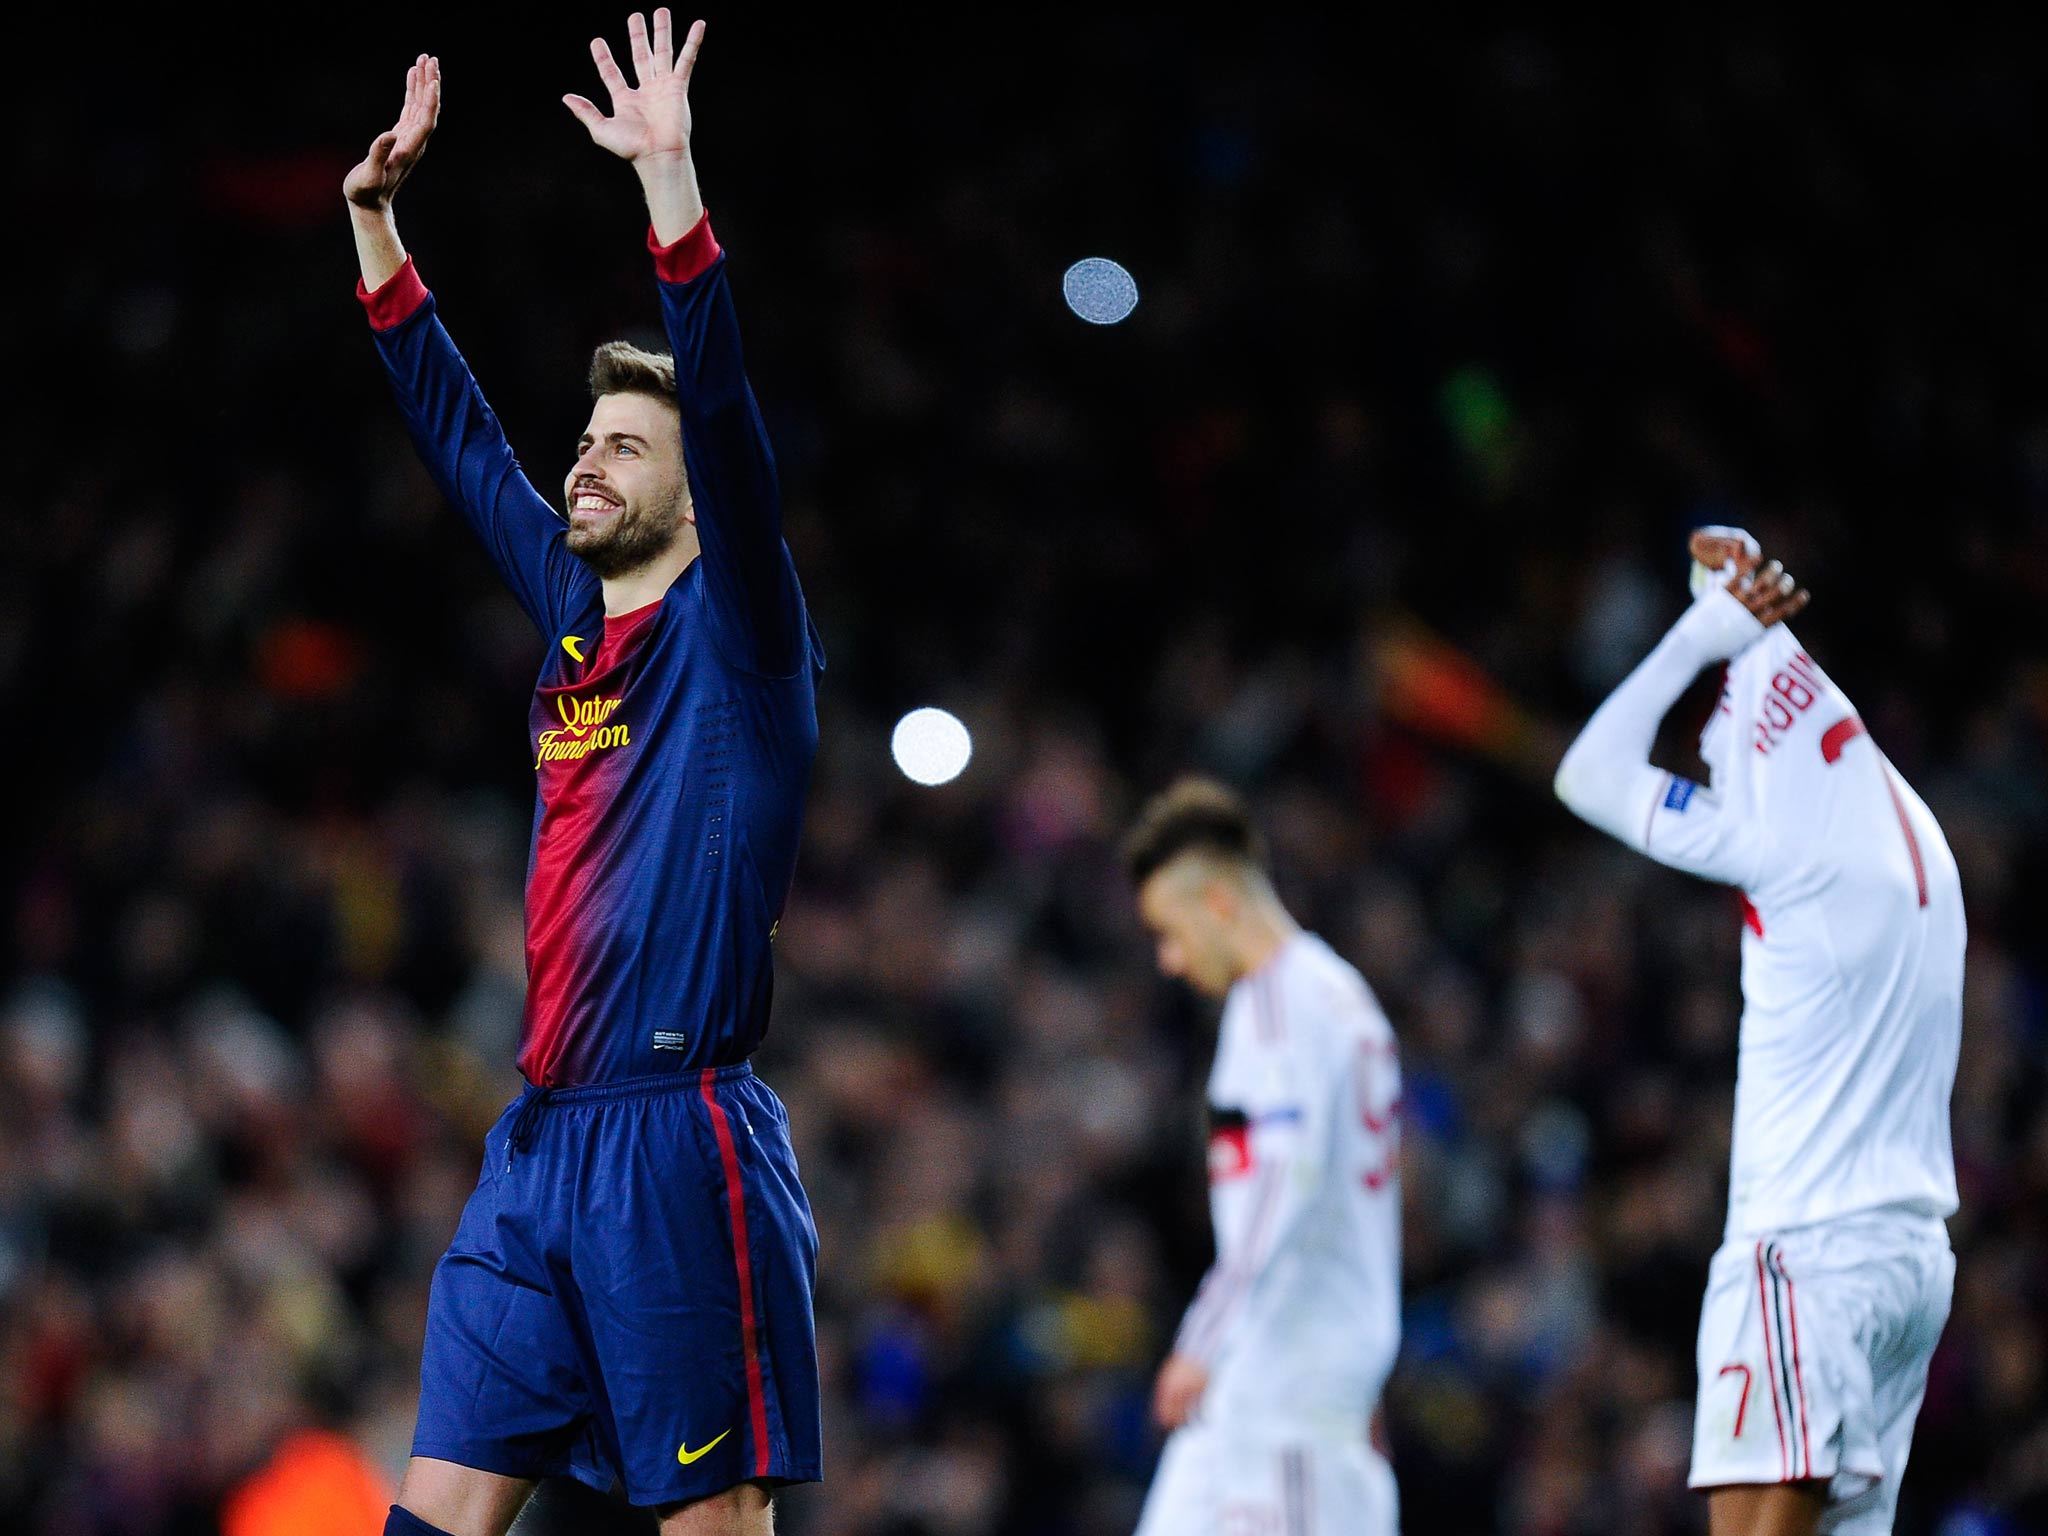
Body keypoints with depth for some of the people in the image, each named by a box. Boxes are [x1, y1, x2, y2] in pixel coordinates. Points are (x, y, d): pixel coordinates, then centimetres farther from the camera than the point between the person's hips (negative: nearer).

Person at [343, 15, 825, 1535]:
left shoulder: (734, 633, -3)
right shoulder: (575, 612, 16)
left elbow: (724, 417, -16)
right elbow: (458, 436, 25)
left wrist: (670, 179, -24)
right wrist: (375, 221, 24)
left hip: (677, 1140, -7)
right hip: (538, 1139, 7)